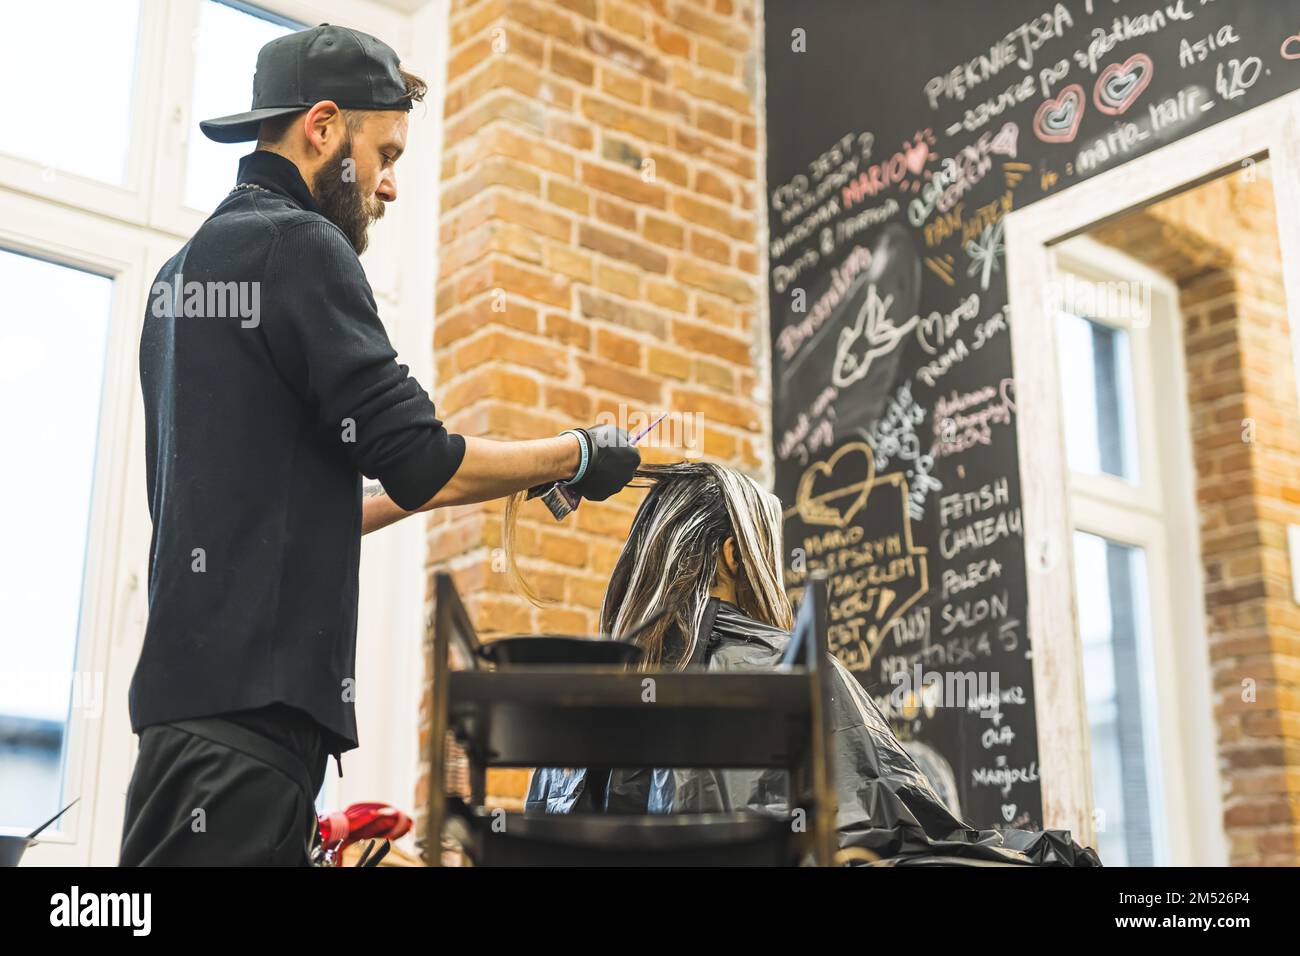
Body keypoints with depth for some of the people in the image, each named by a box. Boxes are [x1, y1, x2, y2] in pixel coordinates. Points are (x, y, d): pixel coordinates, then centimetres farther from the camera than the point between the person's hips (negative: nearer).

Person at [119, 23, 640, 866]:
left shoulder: (185, 268, 20)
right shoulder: (299, 244, -8)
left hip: (200, 679, 10)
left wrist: (439, 484, 23)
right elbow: (419, 459, -14)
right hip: (250, 697, -10)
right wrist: (578, 454, 1)